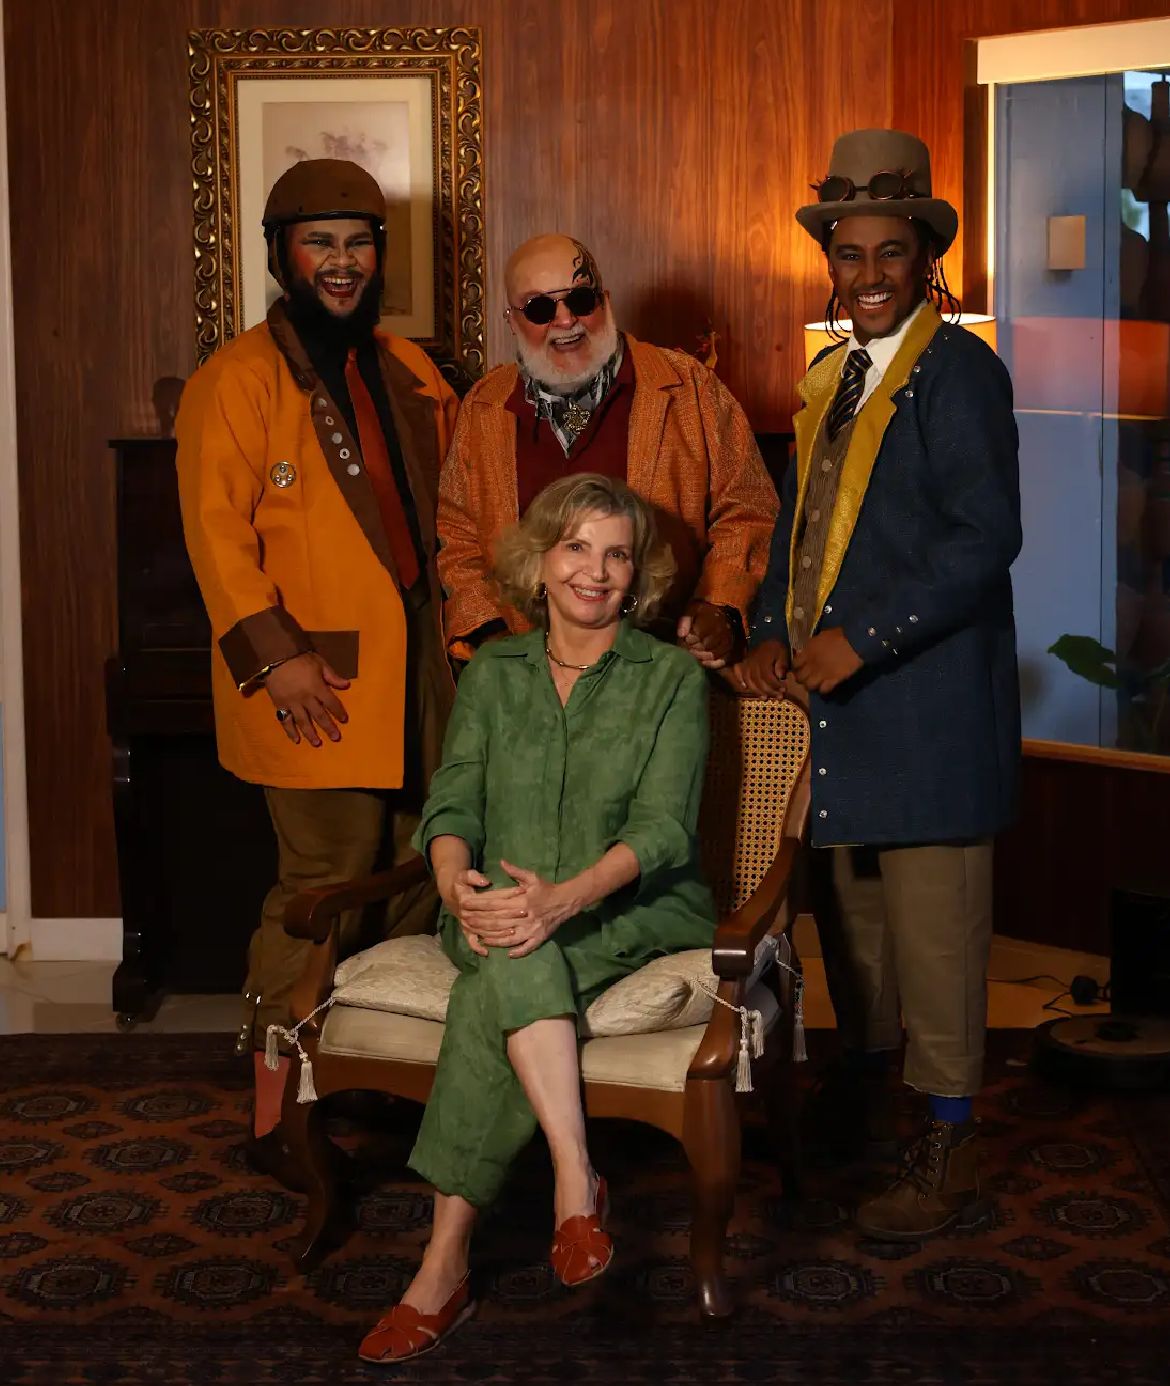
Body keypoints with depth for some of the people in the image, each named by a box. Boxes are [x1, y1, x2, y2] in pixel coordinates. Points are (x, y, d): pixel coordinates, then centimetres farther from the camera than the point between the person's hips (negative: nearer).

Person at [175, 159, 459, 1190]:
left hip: (416, 678, 7)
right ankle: (279, 1119, 4)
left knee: (417, 885, 10)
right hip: (317, 686, -7)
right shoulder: (238, 378, -5)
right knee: (323, 892, -7)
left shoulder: (408, 372, 17)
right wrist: (276, 653, -19)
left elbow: (447, 510, 23)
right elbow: (218, 528, -12)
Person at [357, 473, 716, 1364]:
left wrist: (565, 896, -28)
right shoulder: (494, 672, 15)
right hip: (505, 908, 3)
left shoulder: (672, 677, 3)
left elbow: (663, 828, -9)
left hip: (635, 911, -2)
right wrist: (457, 882, -20)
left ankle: (447, 1258, -33)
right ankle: (577, 1181, -37)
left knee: (501, 975, -33)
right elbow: (452, 803, 6)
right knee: (514, 959, -35)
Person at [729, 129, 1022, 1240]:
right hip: (833, 696, 8)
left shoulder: (959, 371, -10)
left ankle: (947, 1147, 10)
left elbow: (984, 537, -18)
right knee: (850, 918, 18)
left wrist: (861, 640, -20)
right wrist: (774, 637, 5)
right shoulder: (827, 380, 16)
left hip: (923, 705, -8)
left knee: (932, 929, -2)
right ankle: (864, 1096, 35)